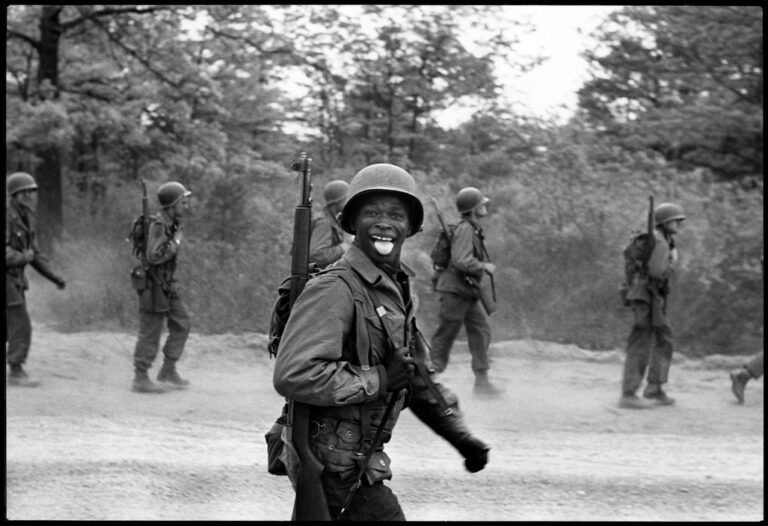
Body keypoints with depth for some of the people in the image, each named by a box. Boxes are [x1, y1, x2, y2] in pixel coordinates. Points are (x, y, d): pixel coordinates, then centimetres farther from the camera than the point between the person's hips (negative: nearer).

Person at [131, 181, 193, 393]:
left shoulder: (172, 223, 9)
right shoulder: (158, 225, -20)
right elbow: (154, 256, -28)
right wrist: (176, 242, -19)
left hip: (167, 284, 9)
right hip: (153, 285, -9)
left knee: (181, 323, 10)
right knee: (150, 331, -3)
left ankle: (168, 371, 18)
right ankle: (141, 379, 5)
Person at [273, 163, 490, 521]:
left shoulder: (398, 290, 12)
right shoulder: (334, 290, -19)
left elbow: (418, 378, 23)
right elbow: (293, 376, -31)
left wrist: (461, 436, 16)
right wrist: (379, 378, -23)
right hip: (336, 463, -9)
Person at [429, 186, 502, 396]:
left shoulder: (474, 229, 14)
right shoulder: (465, 229, -17)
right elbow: (461, 261, -27)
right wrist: (484, 266, -15)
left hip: (468, 292, 10)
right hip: (455, 291, -10)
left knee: (481, 332, 4)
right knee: (444, 336, -2)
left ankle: (482, 381, 5)